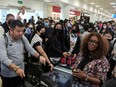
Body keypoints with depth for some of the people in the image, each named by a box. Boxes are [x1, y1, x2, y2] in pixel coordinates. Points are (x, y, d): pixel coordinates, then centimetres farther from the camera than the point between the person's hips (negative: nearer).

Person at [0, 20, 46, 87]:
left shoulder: (23, 38, -3)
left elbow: (30, 50, 2)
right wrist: (16, 68, -43)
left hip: (21, 72, 4)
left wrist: (39, 56, -17)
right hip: (8, 74, -4)